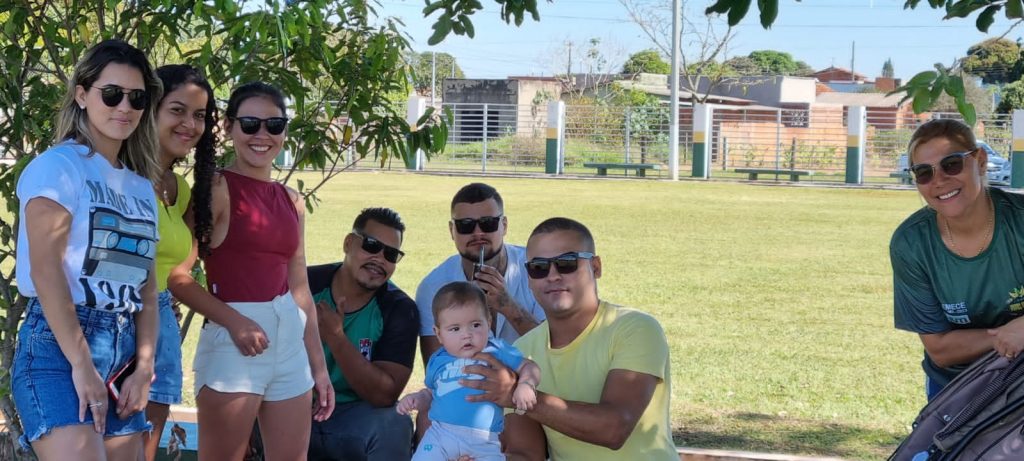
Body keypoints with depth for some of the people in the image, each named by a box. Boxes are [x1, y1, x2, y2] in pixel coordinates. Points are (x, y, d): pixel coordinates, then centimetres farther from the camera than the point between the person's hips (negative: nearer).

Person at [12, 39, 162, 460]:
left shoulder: (141, 187, 17)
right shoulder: (59, 166, -4)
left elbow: (147, 287, 13)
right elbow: (45, 271, -13)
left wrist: (144, 366, 1)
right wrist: (82, 365, -16)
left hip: (123, 349, 7)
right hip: (57, 344, -7)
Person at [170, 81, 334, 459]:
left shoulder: (291, 201, 13)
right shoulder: (217, 188, -6)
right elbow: (177, 276, -13)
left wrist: (319, 366, 16)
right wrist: (234, 321, -21)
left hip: (291, 343, 6)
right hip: (233, 342, -6)